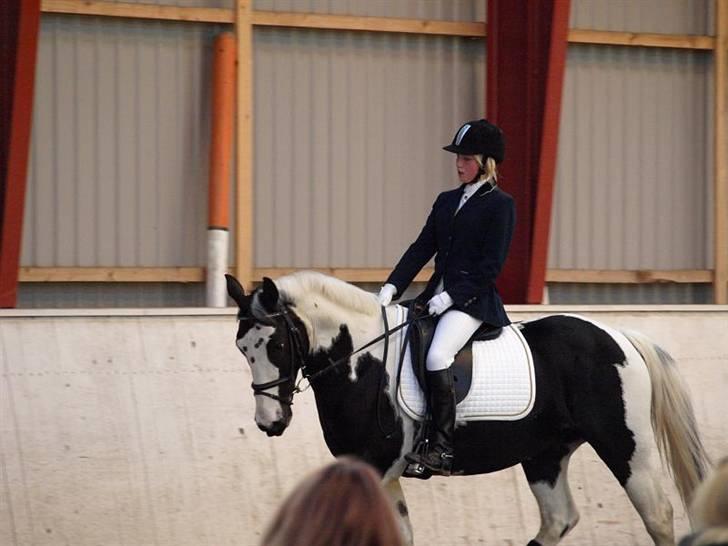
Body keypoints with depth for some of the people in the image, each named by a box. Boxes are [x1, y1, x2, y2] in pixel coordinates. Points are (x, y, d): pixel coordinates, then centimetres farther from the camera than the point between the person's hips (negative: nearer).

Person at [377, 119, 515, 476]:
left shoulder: (500, 205, -3)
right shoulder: (447, 202, 19)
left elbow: (491, 265, -10)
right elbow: (422, 248, 13)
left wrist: (451, 296, -17)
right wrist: (393, 286, -1)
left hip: (473, 300, -8)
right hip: (437, 295, 8)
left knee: (436, 357, -30)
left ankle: (442, 449, -27)